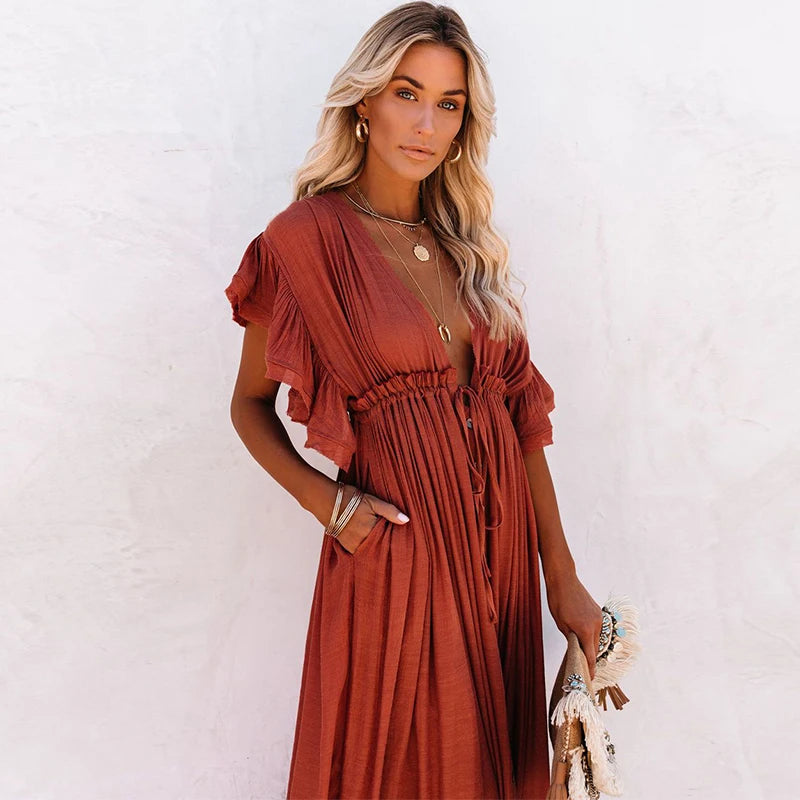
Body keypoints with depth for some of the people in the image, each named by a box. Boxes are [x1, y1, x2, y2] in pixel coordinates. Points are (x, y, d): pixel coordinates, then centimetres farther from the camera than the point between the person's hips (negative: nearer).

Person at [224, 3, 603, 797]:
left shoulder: (467, 243, 8)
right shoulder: (306, 236, -6)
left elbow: (520, 409, 6)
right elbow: (250, 404, 3)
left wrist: (561, 578, 4)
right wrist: (322, 499, -14)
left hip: (499, 549, 5)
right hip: (396, 549, -5)